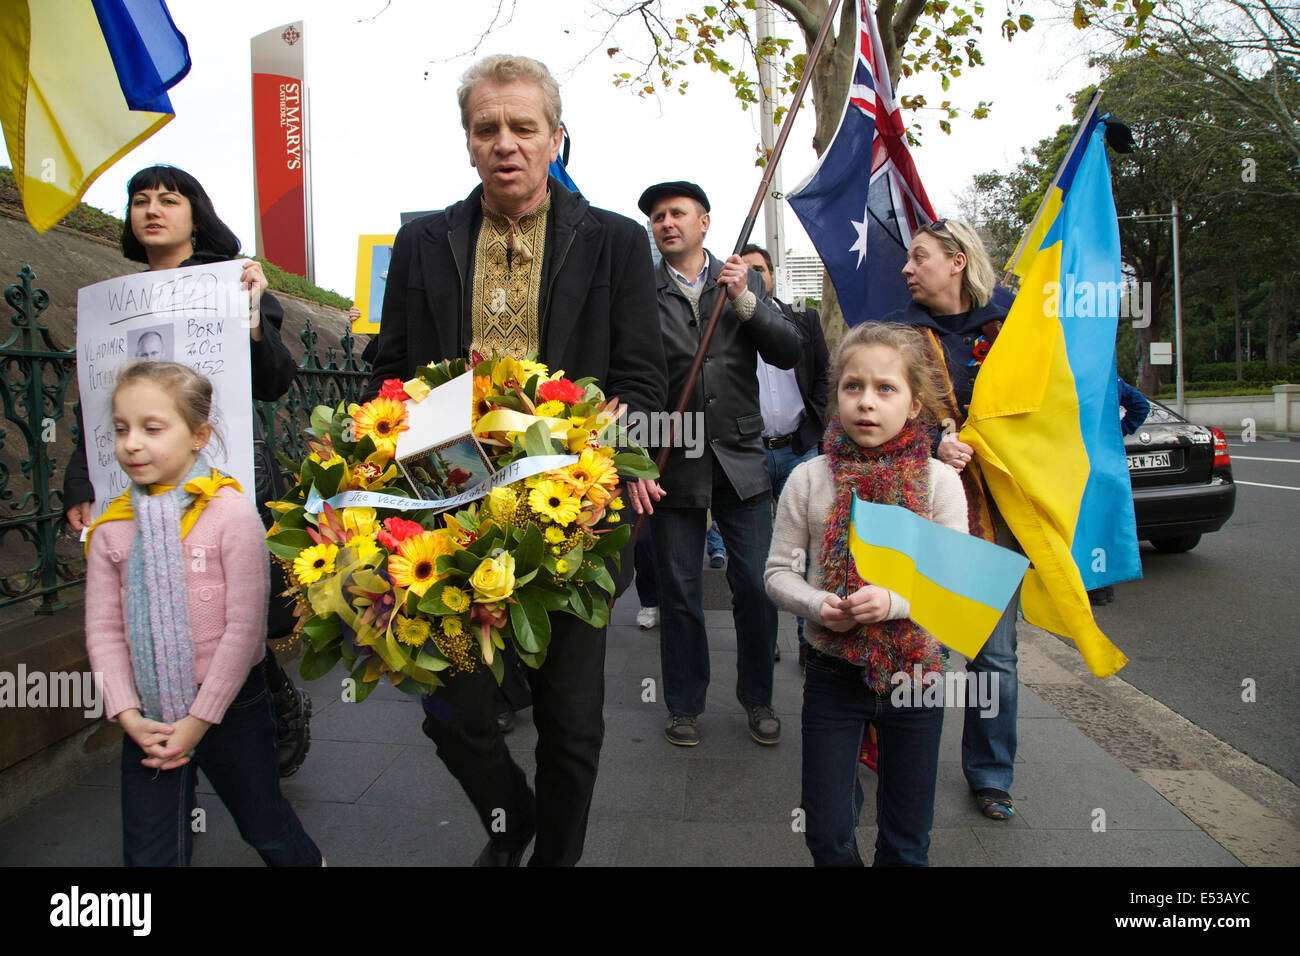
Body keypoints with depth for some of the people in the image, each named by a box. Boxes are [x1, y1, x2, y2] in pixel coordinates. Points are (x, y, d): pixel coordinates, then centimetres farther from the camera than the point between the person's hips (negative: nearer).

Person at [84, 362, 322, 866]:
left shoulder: (231, 511, -15)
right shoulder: (112, 528, -1)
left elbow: (246, 624, -16)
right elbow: (104, 630, -1)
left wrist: (201, 718, -15)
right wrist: (128, 714, -11)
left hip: (231, 702, -3)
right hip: (149, 715, 4)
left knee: (265, 824, 16)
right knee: (149, 849, 11)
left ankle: (310, 861, 43)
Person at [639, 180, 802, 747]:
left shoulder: (742, 280, 9)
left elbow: (789, 353, 1)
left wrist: (745, 301, -11)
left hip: (740, 460, 2)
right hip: (674, 464, -1)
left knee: (757, 586, 5)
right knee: (679, 593, 8)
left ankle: (758, 698, 26)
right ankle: (684, 704, 27)